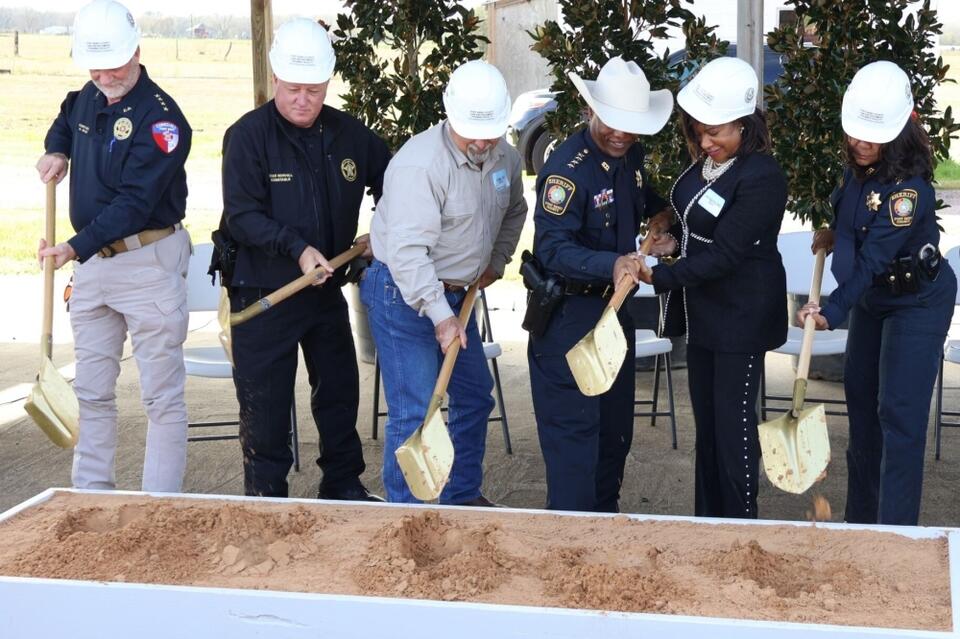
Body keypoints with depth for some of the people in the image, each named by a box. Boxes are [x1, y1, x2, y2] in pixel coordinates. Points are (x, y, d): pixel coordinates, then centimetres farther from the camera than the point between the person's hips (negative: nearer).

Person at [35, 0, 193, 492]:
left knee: (161, 394, -2)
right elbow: (64, 121, 34)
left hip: (148, 262, -8)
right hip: (90, 264, 8)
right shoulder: (87, 99, 8)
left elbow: (134, 201, -24)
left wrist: (76, 248, -33)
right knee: (92, 390, 13)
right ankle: (92, 494, 23)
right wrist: (56, 151, 11)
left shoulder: (160, 117, -16)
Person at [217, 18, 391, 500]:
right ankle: (266, 498, 17)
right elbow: (241, 217, -19)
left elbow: (391, 184, 15)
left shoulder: (349, 133, 0)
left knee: (339, 391, 14)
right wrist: (296, 248, -29)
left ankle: (343, 486, 31)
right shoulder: (248, 135, -14)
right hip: (262, 295, -4)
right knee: (264, 404, 3)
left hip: (326, 290, 5)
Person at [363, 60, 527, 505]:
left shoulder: (505, 157, 1)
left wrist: (495, 263, 10)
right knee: (413, 413, -8)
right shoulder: (421, 163, -25)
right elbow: (407, 250, -30)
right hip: (402, 293, -9)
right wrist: (440, 316, -32)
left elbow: (514, 213, 22)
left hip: (455, 292, 9)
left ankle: (463, 495, 35)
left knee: (475, 396, 18)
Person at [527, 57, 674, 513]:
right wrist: (611, 265, -44)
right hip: (568, 315, -9)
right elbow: (553, 248, -30)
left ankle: (604, 517, 33)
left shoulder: (631, 155, 5)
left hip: (615, 306, 9)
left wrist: (660, 210, 9)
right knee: (574, 426, -5)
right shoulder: (568, 166, -22)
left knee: (616, 424, 17)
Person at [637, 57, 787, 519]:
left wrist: (660, 277, -23)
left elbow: (723, 255, -24)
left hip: (742, 316, -9)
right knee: (706, 420, 17)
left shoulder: (762, 178, -23)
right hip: (703, 309, 9)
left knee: (733, 424, 0)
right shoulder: (705, 160, 3)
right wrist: (675, 239, 0)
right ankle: (707, 516, 30)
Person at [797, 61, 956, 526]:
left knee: (899, 414, -10)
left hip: (917, 303, -9)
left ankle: (897, 529, -3)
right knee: (860, 398, 14)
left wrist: (832, 312, -42)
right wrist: (836, 233, 1)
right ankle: (861, 517, 28)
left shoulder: (906, 188, -30)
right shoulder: (858, 166, -5)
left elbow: (873, 261, -35)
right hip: (872, 299, 9)